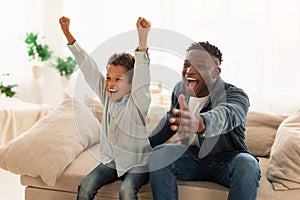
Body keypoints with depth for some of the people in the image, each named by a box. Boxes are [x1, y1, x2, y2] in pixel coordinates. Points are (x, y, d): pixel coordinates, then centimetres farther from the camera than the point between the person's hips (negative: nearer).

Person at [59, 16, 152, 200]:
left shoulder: (137, 102, -18)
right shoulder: (107, 96, -3)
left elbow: (142, 75, -35)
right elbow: (88, 68, -4)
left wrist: (143, 39, -49)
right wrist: (68, 34, -4)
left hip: (137, 164, -5)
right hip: (111, 161, 5)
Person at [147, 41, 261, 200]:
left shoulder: (235, 95, -21)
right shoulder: (180, 89, -2)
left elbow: (226, 115, -48)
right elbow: (170, 120, 17)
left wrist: (200, 123, -71)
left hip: (227, 159, -4)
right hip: (192, 155, 4)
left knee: (248, 165, -35)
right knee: (159, 154, -22)